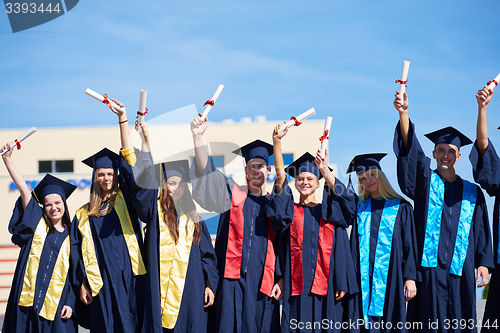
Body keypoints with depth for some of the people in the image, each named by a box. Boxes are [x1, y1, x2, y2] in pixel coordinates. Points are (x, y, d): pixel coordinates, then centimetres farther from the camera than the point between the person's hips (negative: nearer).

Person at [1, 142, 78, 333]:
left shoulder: (71, 236, 9)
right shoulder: (38, 224, 8)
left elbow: (74, 273, 7)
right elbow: (23, 188, 1)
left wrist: (70, 303, -2)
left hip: (55, 302, 0)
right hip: (29, 296, 0)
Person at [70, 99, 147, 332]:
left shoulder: (125, 200, 10)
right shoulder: (84, 214, 12)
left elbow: (128, 159, 3)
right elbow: (79, 252, 10)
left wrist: (123, 120, -2)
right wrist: (82, 284, 0)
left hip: (129, 278, 0)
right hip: (102, 282, 0)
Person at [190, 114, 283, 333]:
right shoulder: (233, 195, 9)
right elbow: (206, 171, -3)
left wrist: (280, 279, 1)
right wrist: (198, 136, -15)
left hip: (263, 282, 1)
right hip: (233, 279, -1)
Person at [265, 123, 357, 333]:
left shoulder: (329, 211, 13)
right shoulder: (290, 211, 11)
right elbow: (280, 176, -1)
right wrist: (276, 142, -14)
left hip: (325, 284, 0)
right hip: (296, 284, 0)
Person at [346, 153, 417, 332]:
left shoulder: (400, 207, 6)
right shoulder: (359, 207, 13)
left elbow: (409, 244, 3)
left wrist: (410, 277, -3)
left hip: (390, 276, -2)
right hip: (364, 276, 2)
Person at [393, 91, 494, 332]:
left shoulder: (472, 192, 14)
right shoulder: (425, 181, 9)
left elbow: (481, 231, 13)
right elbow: (410, 151, -7)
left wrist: (483, 263, 1)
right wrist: (403, 113, -21)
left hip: (460, 268, 2)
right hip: (429, 265, -2)